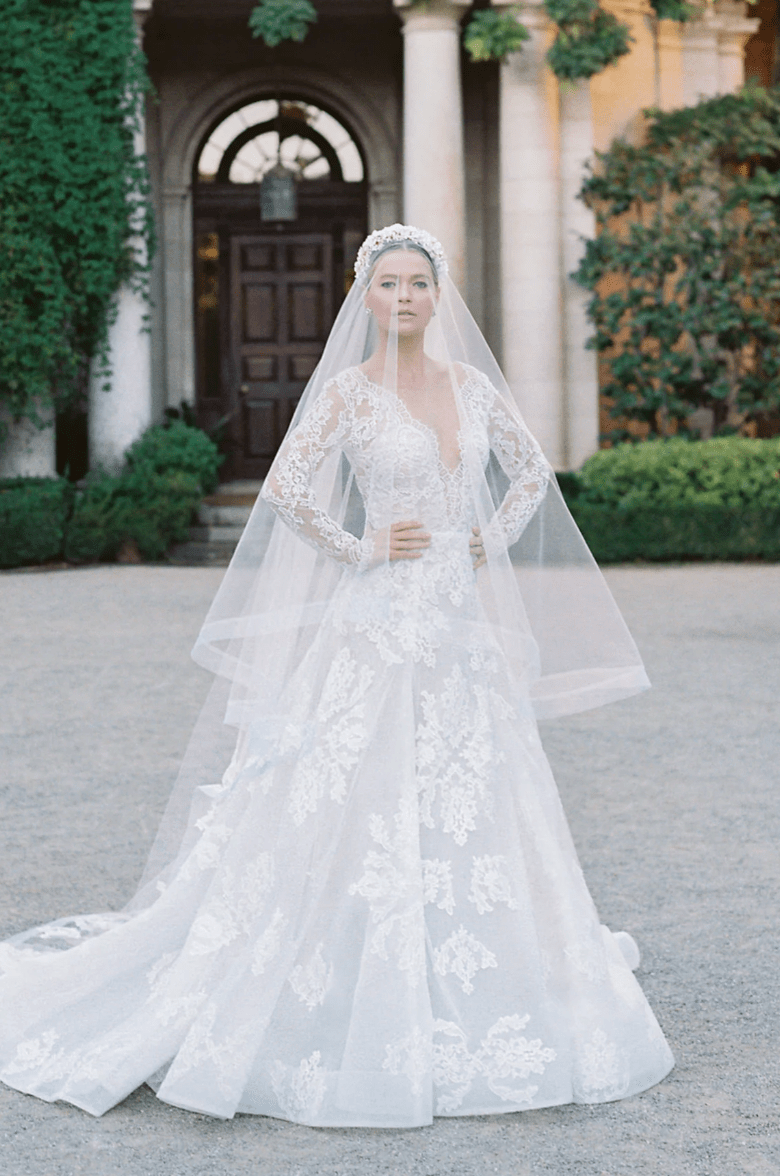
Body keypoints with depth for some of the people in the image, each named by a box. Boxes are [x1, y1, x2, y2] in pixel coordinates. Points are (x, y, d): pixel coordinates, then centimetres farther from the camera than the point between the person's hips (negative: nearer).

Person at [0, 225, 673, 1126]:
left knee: (473, 810, 9)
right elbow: (286, 489, -16)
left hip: (464, 626, 6)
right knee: (364, 814, -5)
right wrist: (361, 549, -11)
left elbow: (532, 473, 20)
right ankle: (362, 1011, 5)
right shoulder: (348, 391, -6)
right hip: (381, 628, -5)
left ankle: (481, 1010, 22)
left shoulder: (472, 383, 9)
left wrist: (492, 541, 7)